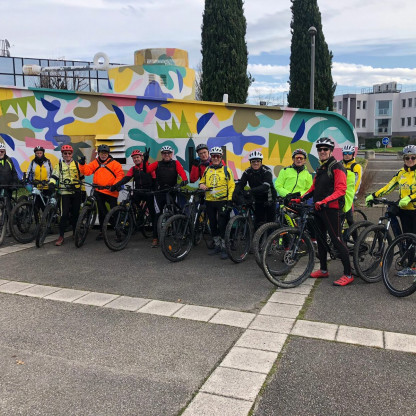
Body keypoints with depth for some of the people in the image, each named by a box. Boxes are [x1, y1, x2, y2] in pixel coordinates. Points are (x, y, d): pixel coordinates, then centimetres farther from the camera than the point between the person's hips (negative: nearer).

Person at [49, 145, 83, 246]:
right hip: (64, 192, -2)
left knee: (75, 214, 7)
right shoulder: (59, 165, 9)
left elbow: (82, 175, 18)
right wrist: (51, 184, -14)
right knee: (64, 214, -10)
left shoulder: (76, 164, 12)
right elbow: (54, 176, 2)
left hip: (76, 192, 2)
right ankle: (61, 236, -4)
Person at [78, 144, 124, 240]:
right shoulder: (94, 163, 10)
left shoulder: (114, 163, -1)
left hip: (111, 192, -3)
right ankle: (102, 231, 23)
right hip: (98, 192, 4)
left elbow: (120, 175, -7)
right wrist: (82, 164, -18)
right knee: (101, 211, 12)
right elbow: (86, 171, 0)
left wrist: (115, 185, -18)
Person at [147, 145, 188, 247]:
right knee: (158, 214, 1)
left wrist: (185, 180, -30)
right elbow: (147, 169, -3)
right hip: (159, 192, 0)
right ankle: (155, 238, 8)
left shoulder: (176, 163, 5)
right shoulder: (157, 164, 8)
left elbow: (182, 172, -11)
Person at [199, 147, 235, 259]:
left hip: (222, 201, -4)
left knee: (222, 225, -6)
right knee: (213, 225, 11)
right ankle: (217, 246, 24)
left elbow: (231, 185, -1)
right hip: (209, 201, 5)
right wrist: (201, 185, -2)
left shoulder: (226, 170, 0)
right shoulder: (207, 170, 11)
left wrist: (229, 200, -10)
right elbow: (202, 181, 22)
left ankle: (224, 248, 3)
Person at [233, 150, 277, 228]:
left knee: (271, 222, -2)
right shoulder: (247, 172, -6)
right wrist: (235, 193, -40)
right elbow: (240, 184, -16)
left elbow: (265, 186, -34)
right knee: (259, 223, 1)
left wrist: (250, 191, -48)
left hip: (269, 199, -3)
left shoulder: (267, 171, -18)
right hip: (258, 200, 3)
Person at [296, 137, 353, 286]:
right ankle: (323, 270, 26)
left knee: (337, 241, -9)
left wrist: (324, 201, -30)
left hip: (331, 209, -9)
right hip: (318, 209, 9)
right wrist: (300, 199, 8)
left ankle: (348, 274, -4)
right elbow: (313, 189, 22)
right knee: (320, 239, 14)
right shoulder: (320, 169, 19)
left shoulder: (337, 167, -9)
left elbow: (340, 190, -19)